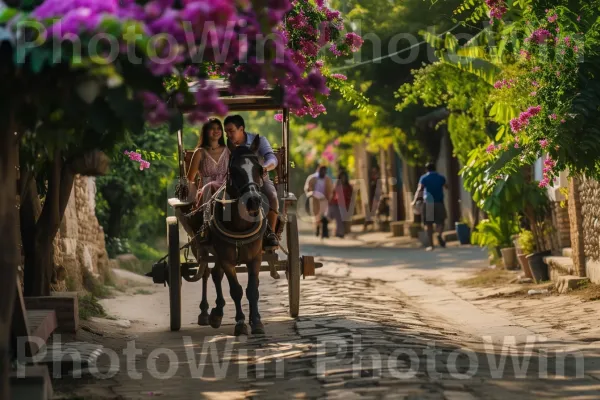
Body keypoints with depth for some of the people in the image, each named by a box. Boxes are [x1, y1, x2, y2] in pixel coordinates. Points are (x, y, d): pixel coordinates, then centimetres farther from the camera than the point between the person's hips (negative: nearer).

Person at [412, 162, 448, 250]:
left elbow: (419, 189, -15)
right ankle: (439, 234, -24)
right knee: (440, 222, 8)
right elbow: (447, 187, 19)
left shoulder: (424, 178, -1)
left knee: (429, 224, 7)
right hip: (439, 203, 1)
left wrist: (415, 201, -18)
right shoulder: (441, 178, 6)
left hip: (428, 203, -1)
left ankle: (431, 245, 3)